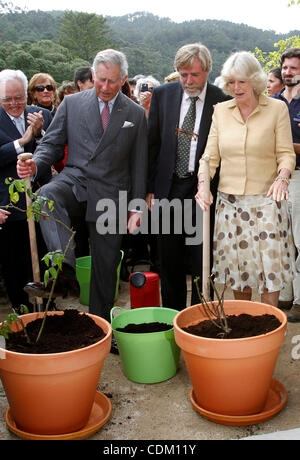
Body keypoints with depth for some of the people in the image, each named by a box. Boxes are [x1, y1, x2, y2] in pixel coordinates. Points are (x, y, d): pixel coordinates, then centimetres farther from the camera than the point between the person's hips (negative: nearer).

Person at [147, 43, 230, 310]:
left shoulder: (222, 102, -5)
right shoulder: (162, 94, 4)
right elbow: (152, 144, 7)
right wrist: (150, 188, 3)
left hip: (204, 190, -2)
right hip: (169, 188, 3)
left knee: (202, 262, 5)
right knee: (169, 260, 12)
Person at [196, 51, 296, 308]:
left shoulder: (277, 108, 0)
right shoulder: (221, 111, 8)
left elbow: (286, 153, -1)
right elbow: (210, 155, 6)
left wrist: (282, 178, -20)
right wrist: (203, 183, -10)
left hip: (265, 200, -3)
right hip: (229, 201, 3)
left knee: (269, 270, -3)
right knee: (238, 269, 9)